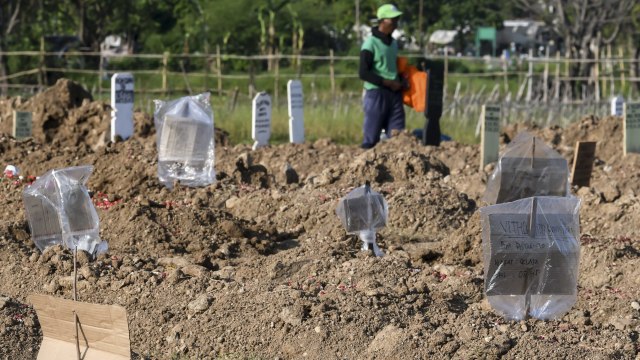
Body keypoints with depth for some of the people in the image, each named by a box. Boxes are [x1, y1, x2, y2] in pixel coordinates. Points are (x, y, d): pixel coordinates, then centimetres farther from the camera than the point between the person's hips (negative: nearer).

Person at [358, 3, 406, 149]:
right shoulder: (370, 44, -10)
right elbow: (363, 73, -14)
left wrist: (400, 81, 7)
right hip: (376, 93, -7)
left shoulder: (393, 43, 13)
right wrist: (388, 83, -16)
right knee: (371, 138, -3)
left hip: (394, 93, 7)